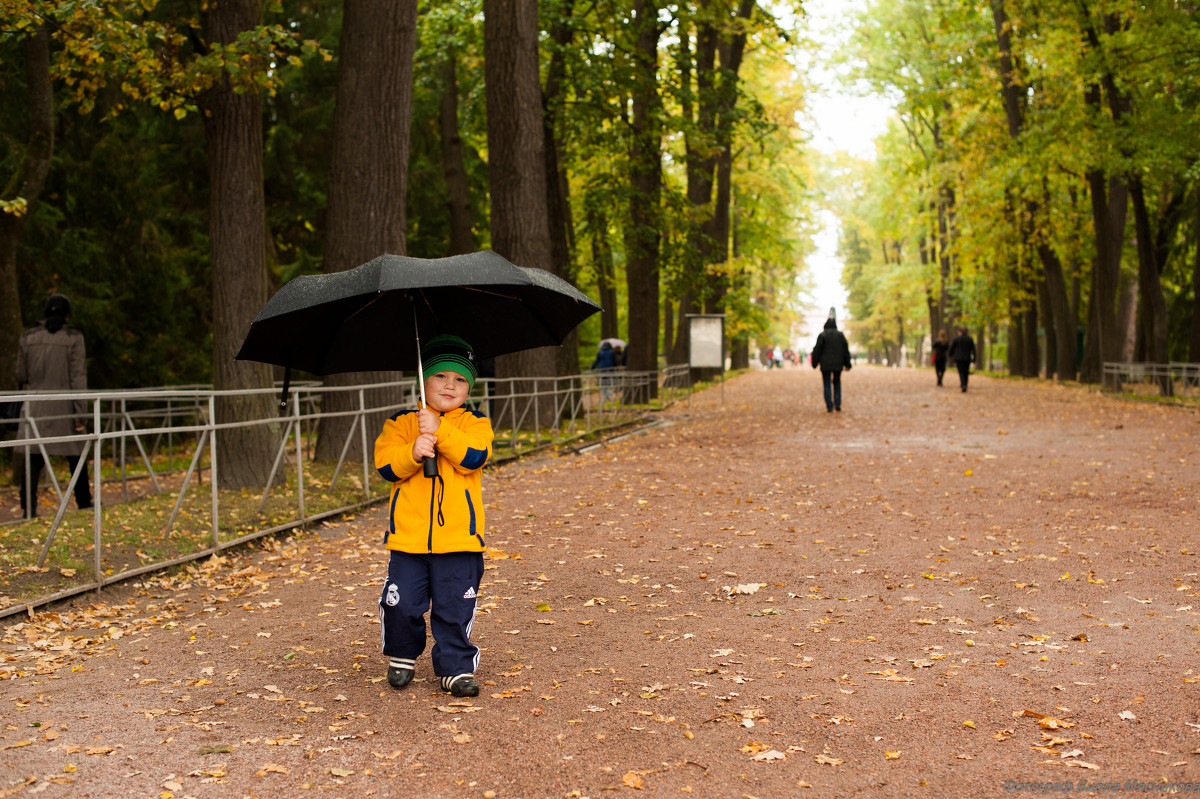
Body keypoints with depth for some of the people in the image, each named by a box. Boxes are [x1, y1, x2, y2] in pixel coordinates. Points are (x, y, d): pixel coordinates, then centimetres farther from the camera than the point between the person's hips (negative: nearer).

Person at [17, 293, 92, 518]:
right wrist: (81, 413, -7)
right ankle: (84, 503, 23)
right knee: (76, 457, 12)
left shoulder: (28, 337, 1)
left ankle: (28, 508, -1)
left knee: (33, 459, 4)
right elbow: (78, 377, -9)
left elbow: (21, 376, 6)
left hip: (35, 407, 2)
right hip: (63, 406, -2)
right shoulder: (73, 337, -7)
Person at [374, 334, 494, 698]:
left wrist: (439, 430, -21)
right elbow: (385, 464, -4)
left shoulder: (474, 423, 5)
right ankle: (402, 657, 28)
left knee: (454, 608, 2)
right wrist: (413, 452, -22)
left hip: (458, 536, -1)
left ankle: (456, 668, 16)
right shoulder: (400, 423, 7)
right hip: (408, 535, 1)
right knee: (402, 604, 3)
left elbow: (473, 457, -14)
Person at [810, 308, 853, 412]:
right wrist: (847, 364, 12)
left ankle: (829, 407, -6)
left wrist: (815, 363, 3)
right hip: (838, 364, 3)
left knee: (827, 385, 1)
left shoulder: (822, 335, -6)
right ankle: (837, 405, 7)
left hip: (825, 365, -3)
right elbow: (846, 350, 6)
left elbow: (817, 350, -6)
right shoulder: (840, 335, 4)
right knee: (837, 383, 16)